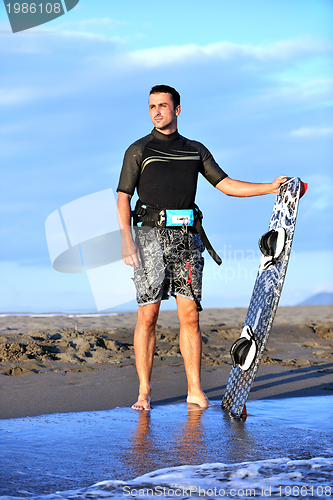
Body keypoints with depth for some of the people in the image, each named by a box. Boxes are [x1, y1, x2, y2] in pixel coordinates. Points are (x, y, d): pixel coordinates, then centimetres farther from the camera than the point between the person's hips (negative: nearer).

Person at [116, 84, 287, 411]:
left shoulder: (196, 150, 14)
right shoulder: (138, 150, 3)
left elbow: (225, 184, 15)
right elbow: (123, 198, -2)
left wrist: (270, 187, 5)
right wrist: (127, 241, -14)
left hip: (187, 237, 3)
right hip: (152, 237, -3)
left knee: (190, 315, 2)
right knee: (147, 315, -5)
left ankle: (195, 391, 7)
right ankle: (144, 393, 1)